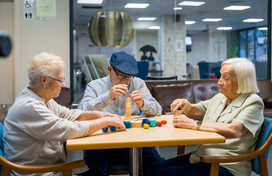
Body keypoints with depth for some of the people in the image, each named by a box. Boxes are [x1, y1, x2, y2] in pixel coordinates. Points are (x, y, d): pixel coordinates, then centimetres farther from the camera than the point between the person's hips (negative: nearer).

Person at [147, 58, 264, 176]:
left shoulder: (253, 103, -9)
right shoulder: (219, 98, 16)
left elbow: (234, 130, -27)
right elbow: (192, 110, 31)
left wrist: (194, 124, -22)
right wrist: (185, 103, 5)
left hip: (224, 166, -8)